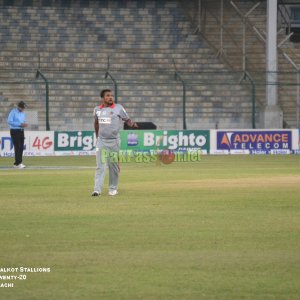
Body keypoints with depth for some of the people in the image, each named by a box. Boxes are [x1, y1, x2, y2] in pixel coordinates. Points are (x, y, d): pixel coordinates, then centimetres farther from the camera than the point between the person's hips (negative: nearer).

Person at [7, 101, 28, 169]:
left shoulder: (23, 113, 13)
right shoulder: (13, 112, -11)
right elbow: (9, 121, -18)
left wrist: (24, 124, -3)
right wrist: (20, 124, -22)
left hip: (21, 131, 8)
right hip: (15, 131, -8)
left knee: (21, 148, 6)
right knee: (17, 147, -12)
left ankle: (16, 163, 12)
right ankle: (18, 163, -14)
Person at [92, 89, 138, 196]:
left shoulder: (118, 108, -3)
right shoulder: (97, 109, 6)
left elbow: (127, 120, -1)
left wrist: (132, 124, -22)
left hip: (114, 141, -2)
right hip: (101, 141, 2)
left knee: (113, 166, 5)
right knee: (100, 166, -4)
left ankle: (113, 188, 17)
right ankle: (97, 189, -9)